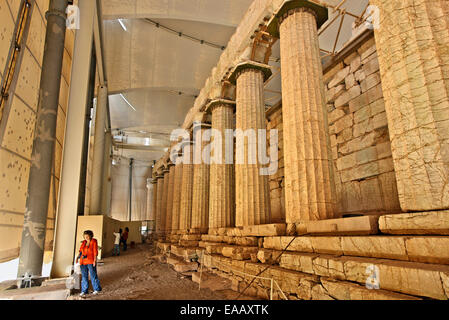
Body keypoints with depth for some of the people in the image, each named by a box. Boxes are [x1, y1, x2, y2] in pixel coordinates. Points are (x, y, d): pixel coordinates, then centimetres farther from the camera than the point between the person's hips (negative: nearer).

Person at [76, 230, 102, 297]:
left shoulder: (94, 242, -5)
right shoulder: (84, 242, 10)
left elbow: (95, 252, -8)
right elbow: (81, 251, 13)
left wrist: (95, 260, -15)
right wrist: (78, 257, -4)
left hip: (91, 261, -5)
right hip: (83, 261, 5)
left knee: (93, 275, -1)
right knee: (84, 276, 8)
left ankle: (97, 289, 12)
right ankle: (84, 291, 18)